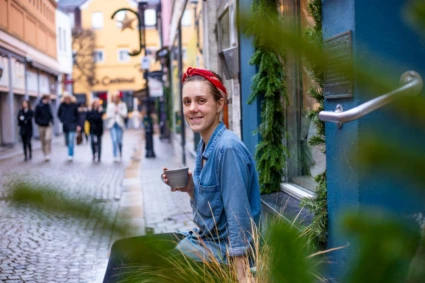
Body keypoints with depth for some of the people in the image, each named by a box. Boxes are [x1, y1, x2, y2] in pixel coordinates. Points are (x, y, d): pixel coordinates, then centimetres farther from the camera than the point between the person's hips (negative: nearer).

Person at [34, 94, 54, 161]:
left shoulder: (48, 106, 5)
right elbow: (36, 116, -4)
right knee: (43, 141, 7)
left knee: (48, 139, -18)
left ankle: (48, 154, -16)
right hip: (41, 126, -1)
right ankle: (45, 154, 19)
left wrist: (51, 121, -1)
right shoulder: (38, 106, -6)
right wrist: (40, 122, -14)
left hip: (48, 126, 1)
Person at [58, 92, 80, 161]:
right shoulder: (62, 105, 1)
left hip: (72, 125, -3)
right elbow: (59, 114, 15)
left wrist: (78, 125, -3)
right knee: (67, 142, 10)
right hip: (65, 125, 3)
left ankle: (70, 155, -13)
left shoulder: (74, 105, -5)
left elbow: (77, 115, 0)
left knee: (71, 140, -14)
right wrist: (62, 120, 2)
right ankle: (71, 153, 28)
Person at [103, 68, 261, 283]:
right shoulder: (204, 145, 6)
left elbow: (239, 218, -22)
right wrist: (190, 189, -4)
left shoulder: (227, 148, -21)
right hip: (202, 239, 9)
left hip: (221, 252, -8)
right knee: (122, 249, 9)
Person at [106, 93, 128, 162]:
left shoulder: (122, 105, 3)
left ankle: (120, 156, 21)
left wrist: (118, 111, -14)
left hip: (120, 124, 0)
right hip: (112, 125, 0)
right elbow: (108, 115, 6)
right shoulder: (110, 105, 8)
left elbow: (125, 114, -5)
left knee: (119, 141, 3)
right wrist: (114, 113, -8)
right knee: (114, 140, -11)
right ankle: (115, 156, -12)